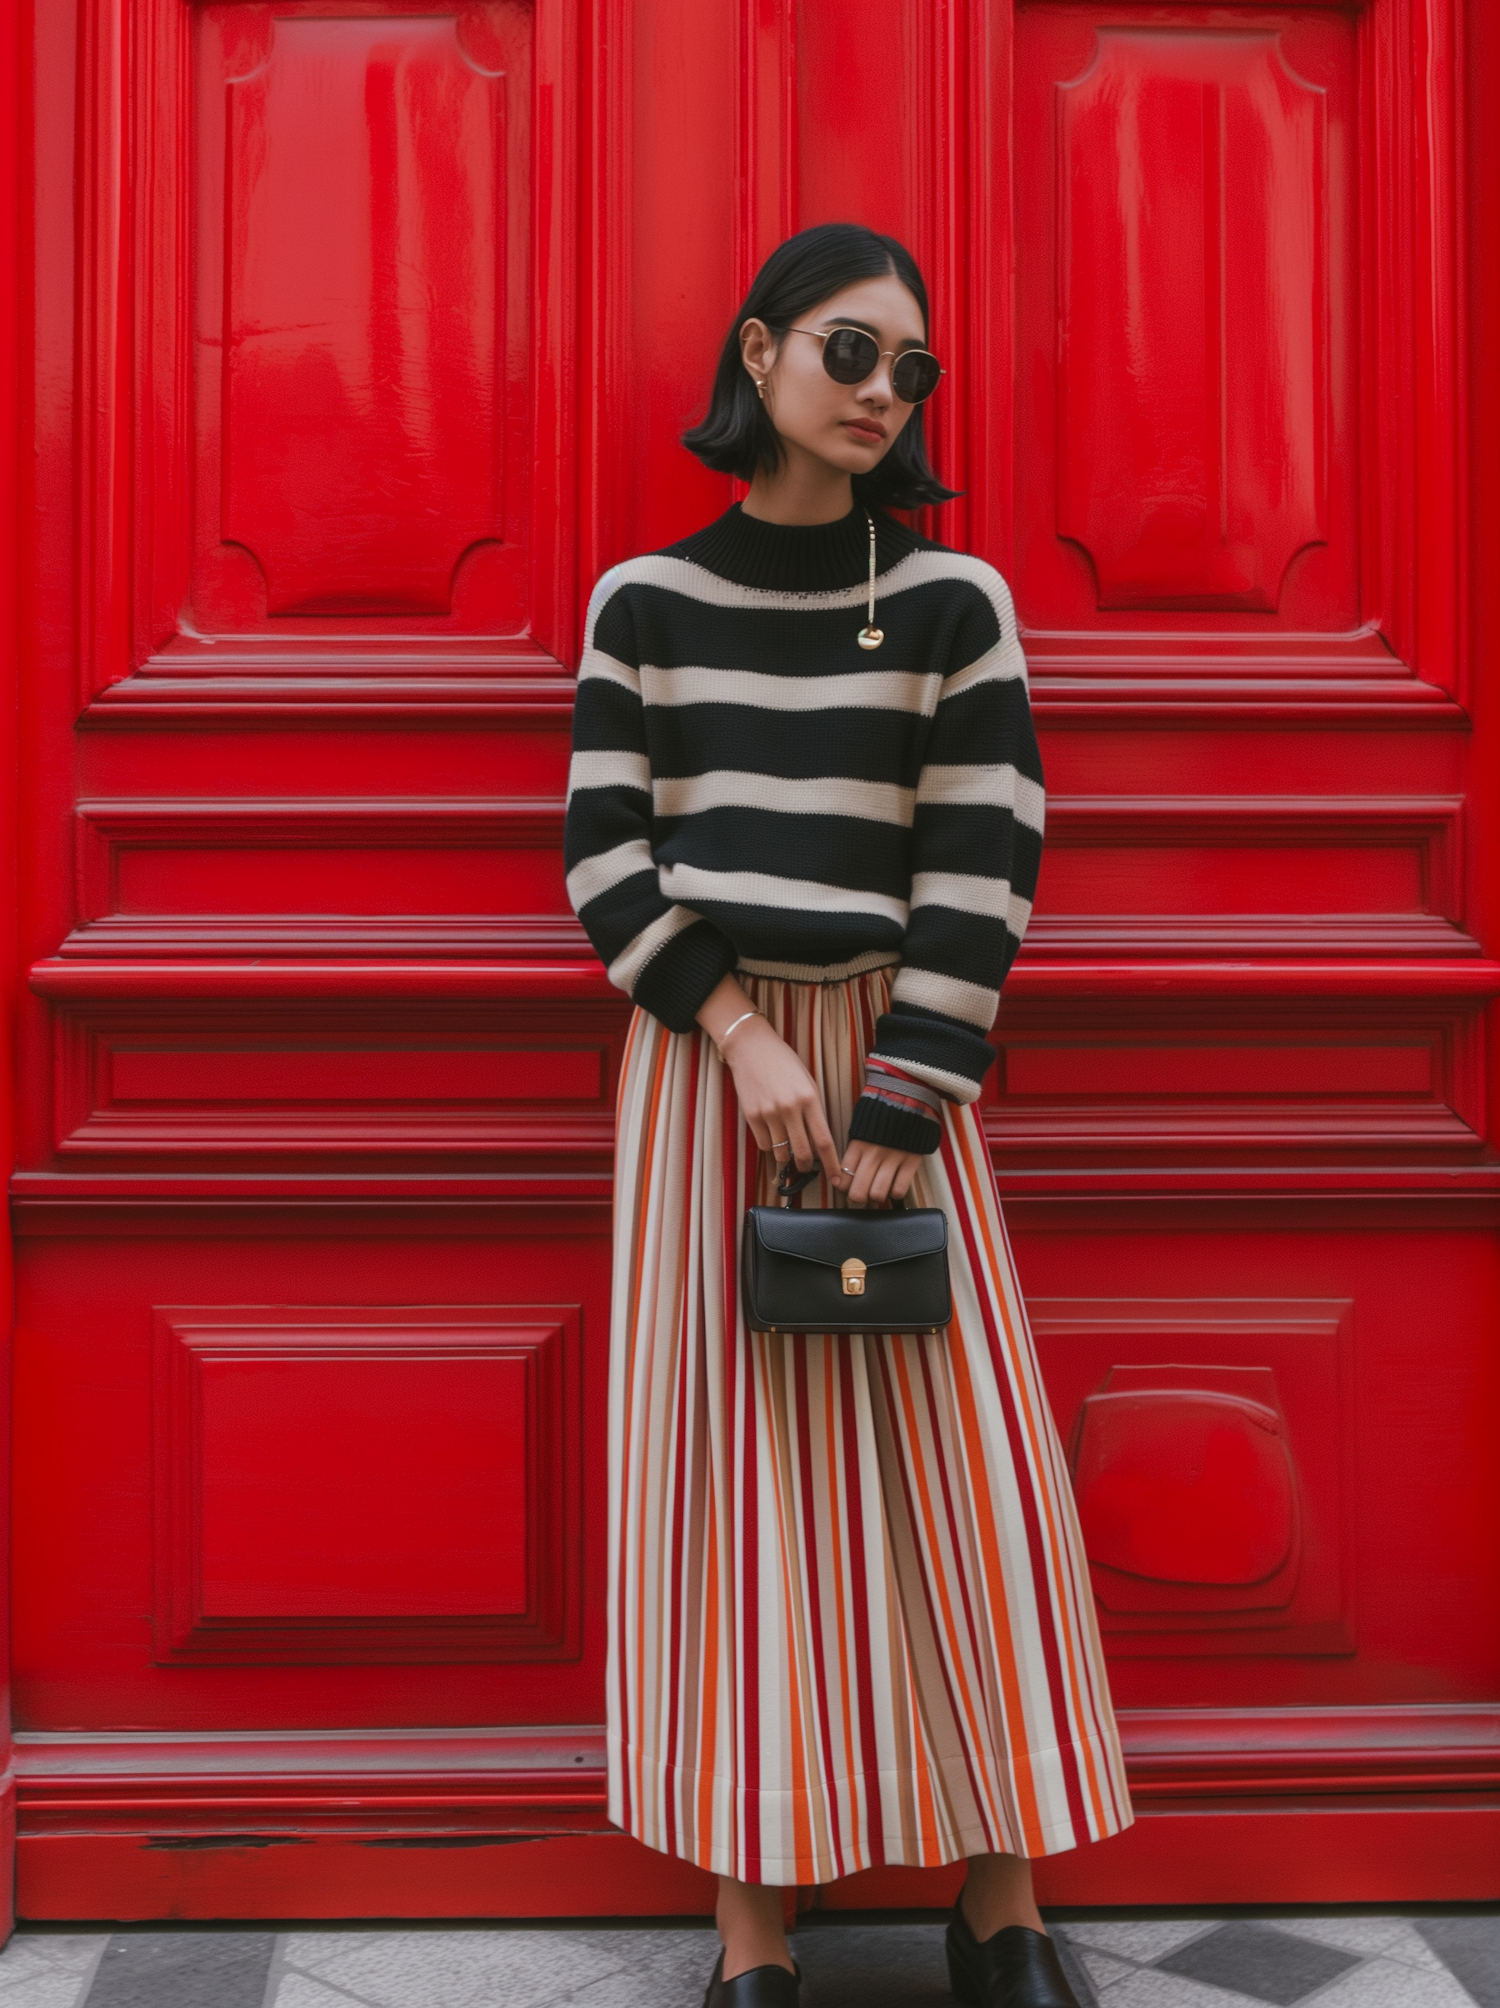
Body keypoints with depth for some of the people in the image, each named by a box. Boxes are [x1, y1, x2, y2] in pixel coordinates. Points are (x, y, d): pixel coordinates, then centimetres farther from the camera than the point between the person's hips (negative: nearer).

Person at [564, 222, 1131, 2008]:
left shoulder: (955, 602, 2)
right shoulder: (644, 599, 4)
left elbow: (983, 871, -3)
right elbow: (605, 859, 1)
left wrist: (901, 1106, -11)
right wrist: (742, 1039, -11)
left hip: (892, 1051, 0)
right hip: (701, 1057, 0)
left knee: (968, 1455, -1)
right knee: (729, 1457, 1)